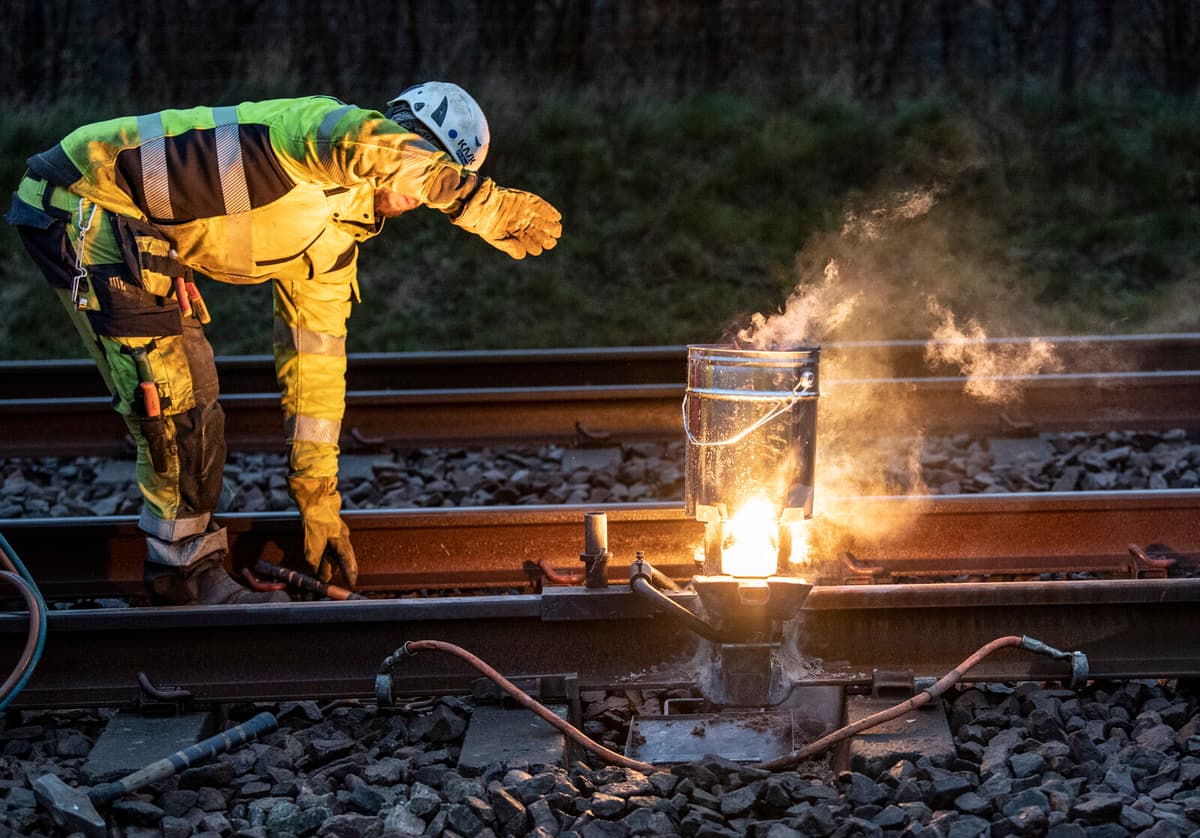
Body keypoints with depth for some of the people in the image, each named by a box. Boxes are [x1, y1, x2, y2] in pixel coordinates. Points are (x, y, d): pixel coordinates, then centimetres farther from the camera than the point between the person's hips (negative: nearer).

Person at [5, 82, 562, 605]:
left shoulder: (331, 245, 10)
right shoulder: (318, 124, -17)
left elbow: (315, 364, 14)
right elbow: (369, 142, -45)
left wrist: (318, 497, 14)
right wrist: (488, 205, -43)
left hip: (141, 237, 10)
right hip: (81, 213, -10)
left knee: (190, 399, 13)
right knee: (172, 404, -9)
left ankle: (191, 563, 24)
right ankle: (186, 574, 3)